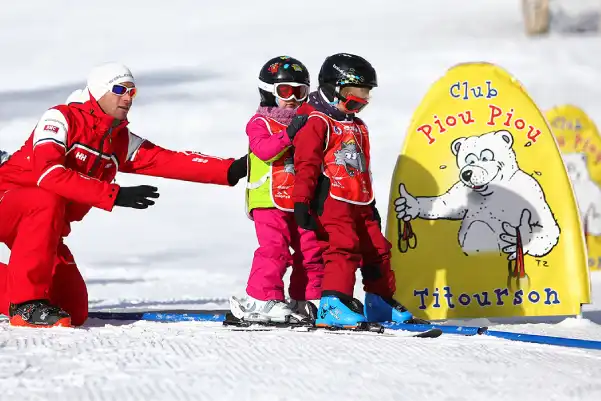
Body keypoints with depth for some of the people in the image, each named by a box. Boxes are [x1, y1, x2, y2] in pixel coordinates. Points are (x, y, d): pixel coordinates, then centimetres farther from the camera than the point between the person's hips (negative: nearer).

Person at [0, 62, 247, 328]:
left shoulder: (123, 142, 4)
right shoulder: (61, 119, -15)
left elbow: (171, 161, -8)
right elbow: (48, 173, -31)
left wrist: (231, 170, -21)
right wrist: (115, 195, -36)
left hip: (44, 229, 7)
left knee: (75, 311, 0)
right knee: (48, 202, -40)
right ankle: (27, 303, -31)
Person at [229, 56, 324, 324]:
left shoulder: (305, 123, 17)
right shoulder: (260, 123, -2)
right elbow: (264, 150, -21)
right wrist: (288, 134, -32)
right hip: (270, 201, -6)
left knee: (312, 249, 6)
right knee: (274, 249, -14)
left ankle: (306, 302, 15)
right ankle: (262, 300, -9)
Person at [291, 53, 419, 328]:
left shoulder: (358, 127, 23)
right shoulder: (317, 122, -6)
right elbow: (306, 164, -12)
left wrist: (371, 203, 29)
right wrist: (302, 202, -18)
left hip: (359, 203, 9)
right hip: (331, 201, -9)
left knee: (377, 249, 10)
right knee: (344, 247, -22)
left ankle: (381, 303, 23)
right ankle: (333, 305, -25)